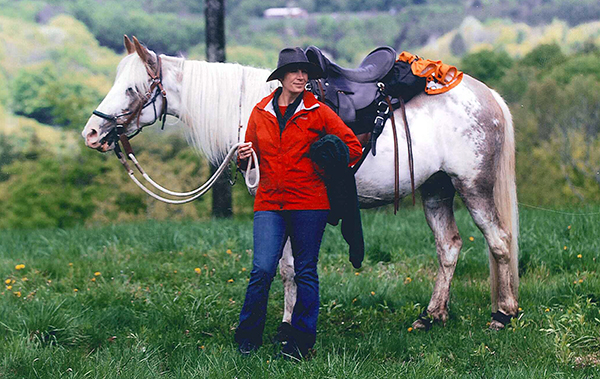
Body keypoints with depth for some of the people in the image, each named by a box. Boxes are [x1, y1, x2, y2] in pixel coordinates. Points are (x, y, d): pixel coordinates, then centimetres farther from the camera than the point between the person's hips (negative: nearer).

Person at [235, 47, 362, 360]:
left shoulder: (317, 112, -1)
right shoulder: (260, 112, 8)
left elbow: (352, 147, 3)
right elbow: (253, 156, 19)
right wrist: (244, 157, -3)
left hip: (309, 203, -1)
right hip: (269, 203, 2)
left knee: (306, 272, 4)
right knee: (262, 269, -8)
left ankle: (300, 341, 14)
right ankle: (247, 338, 7)